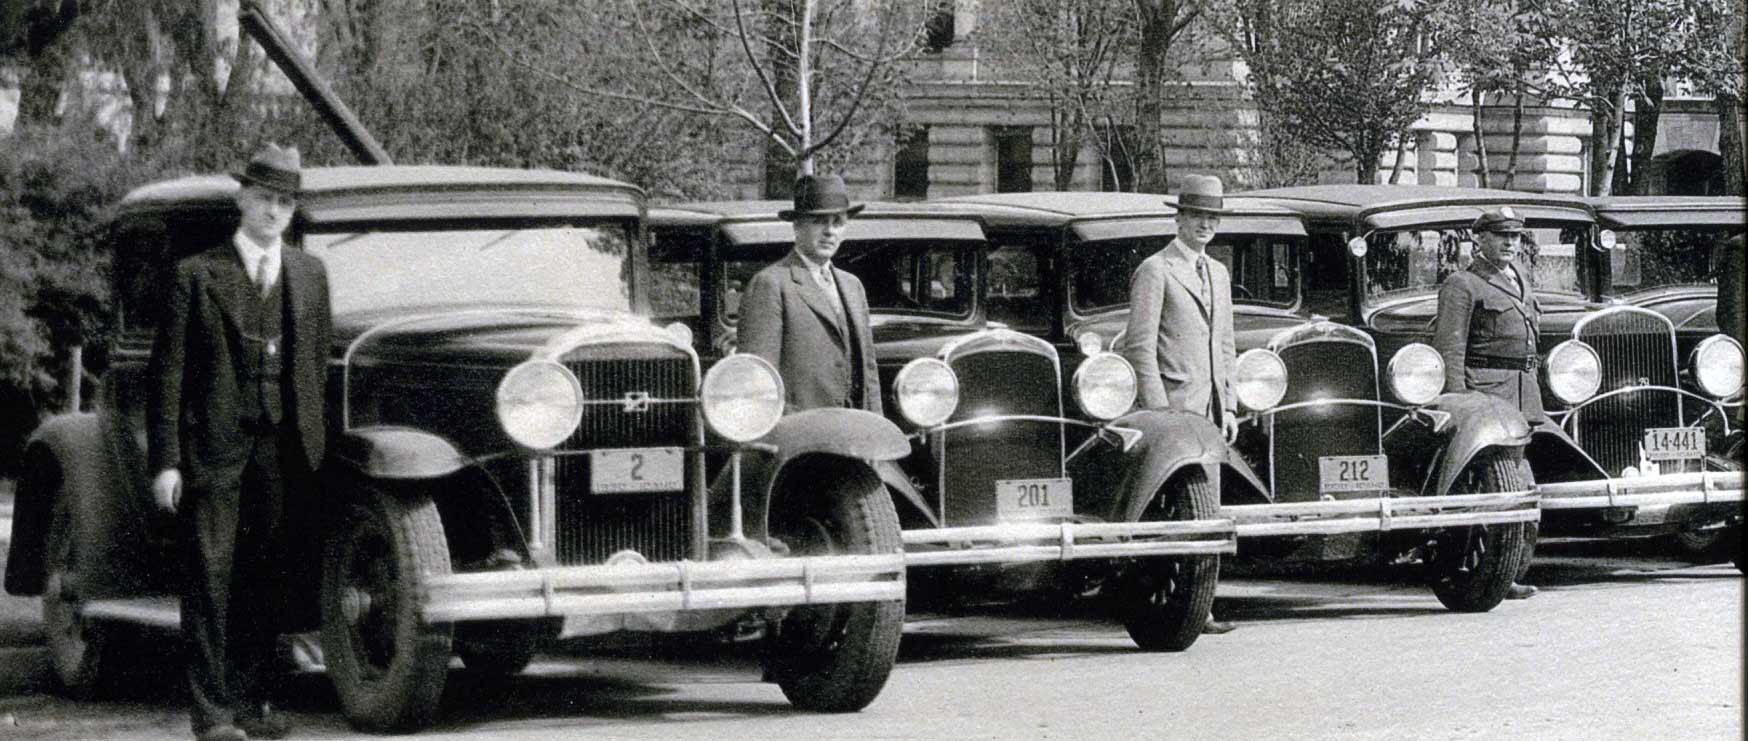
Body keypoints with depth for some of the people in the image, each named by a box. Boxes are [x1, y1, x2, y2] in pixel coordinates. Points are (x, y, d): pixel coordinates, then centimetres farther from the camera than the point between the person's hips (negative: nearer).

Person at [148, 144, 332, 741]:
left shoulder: (309, 275, 13)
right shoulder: (197, 275, 1)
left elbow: (316, 366, 14)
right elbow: (168, 373, -1)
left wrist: (313, 444, 7)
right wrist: (165, 461, -8)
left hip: (281, 449, 3)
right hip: (212, 448, -3)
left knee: (264, 578, 5)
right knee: (210, 574, -6)